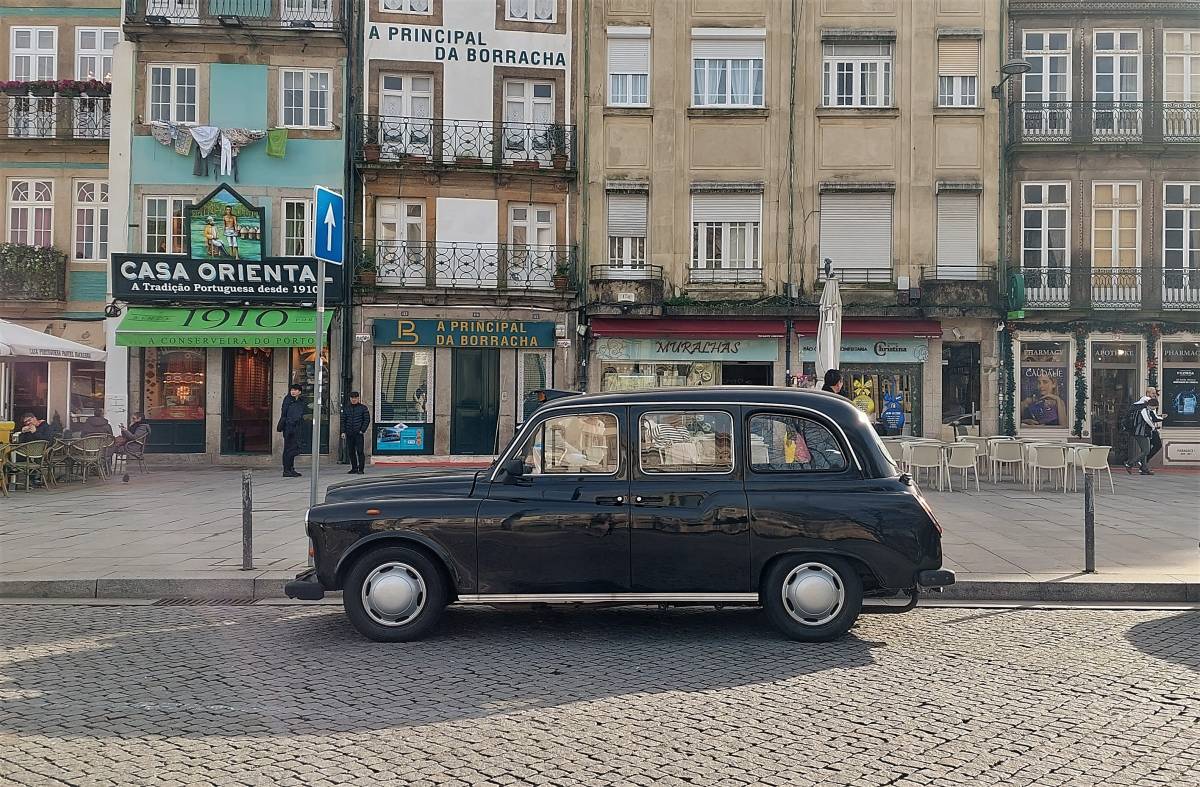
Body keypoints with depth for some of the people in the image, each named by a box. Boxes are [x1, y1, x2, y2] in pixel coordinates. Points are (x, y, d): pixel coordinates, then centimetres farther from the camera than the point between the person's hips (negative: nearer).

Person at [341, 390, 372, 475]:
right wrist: (343, 431, 4)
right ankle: (354, 468, 16)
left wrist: (362, 430, -9)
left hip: (358, 434, -4)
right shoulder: (347, 409, 13)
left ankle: (361, 469, -7)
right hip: (349, 434, 4)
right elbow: (343, 421, 15)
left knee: (360, 451, -8)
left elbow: (367, 420, -1)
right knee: (351, 452, 7)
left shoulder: (363, 408, 2)